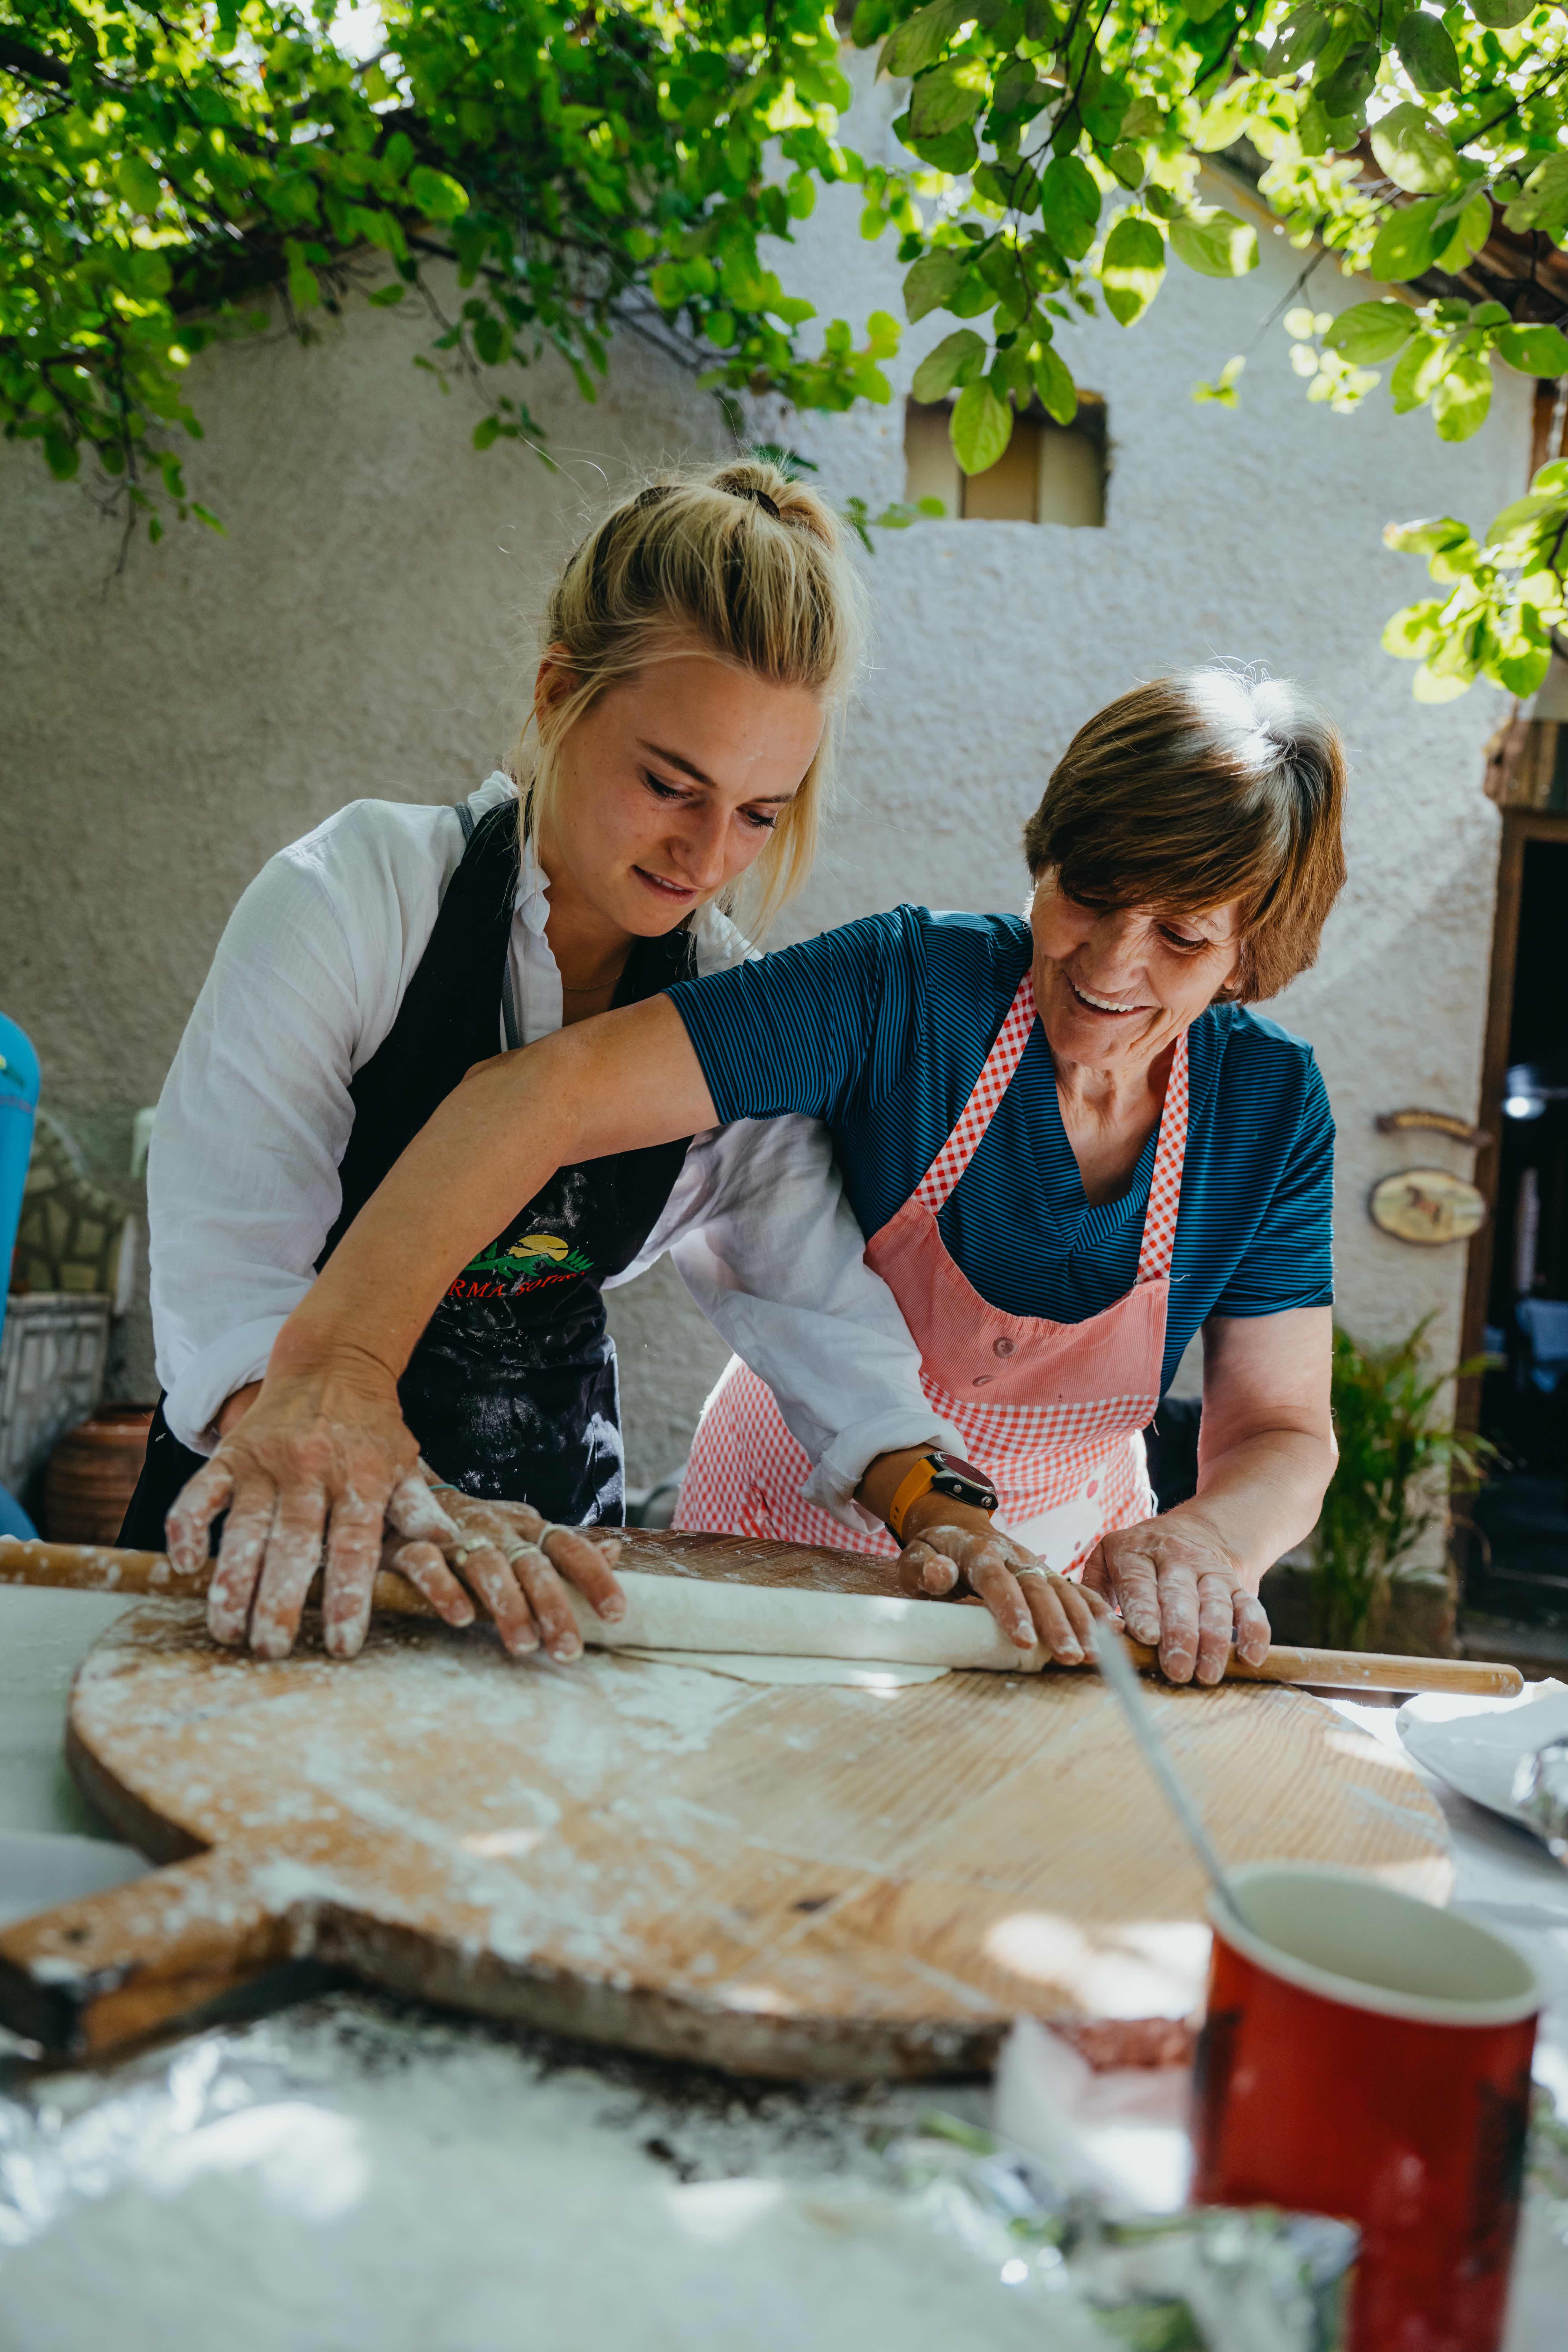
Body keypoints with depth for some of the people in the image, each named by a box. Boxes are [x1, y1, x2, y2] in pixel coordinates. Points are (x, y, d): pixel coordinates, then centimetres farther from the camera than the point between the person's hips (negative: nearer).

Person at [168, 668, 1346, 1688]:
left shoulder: (1270, 1106, -11)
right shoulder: (907, 986, -24)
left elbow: (1284, 1431, -9)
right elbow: (547, 1091, -35)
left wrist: (1202, 1539, -33)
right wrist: (341, 1359, -49)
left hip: (1051, 1580, 2)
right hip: (787, 1536, -1)